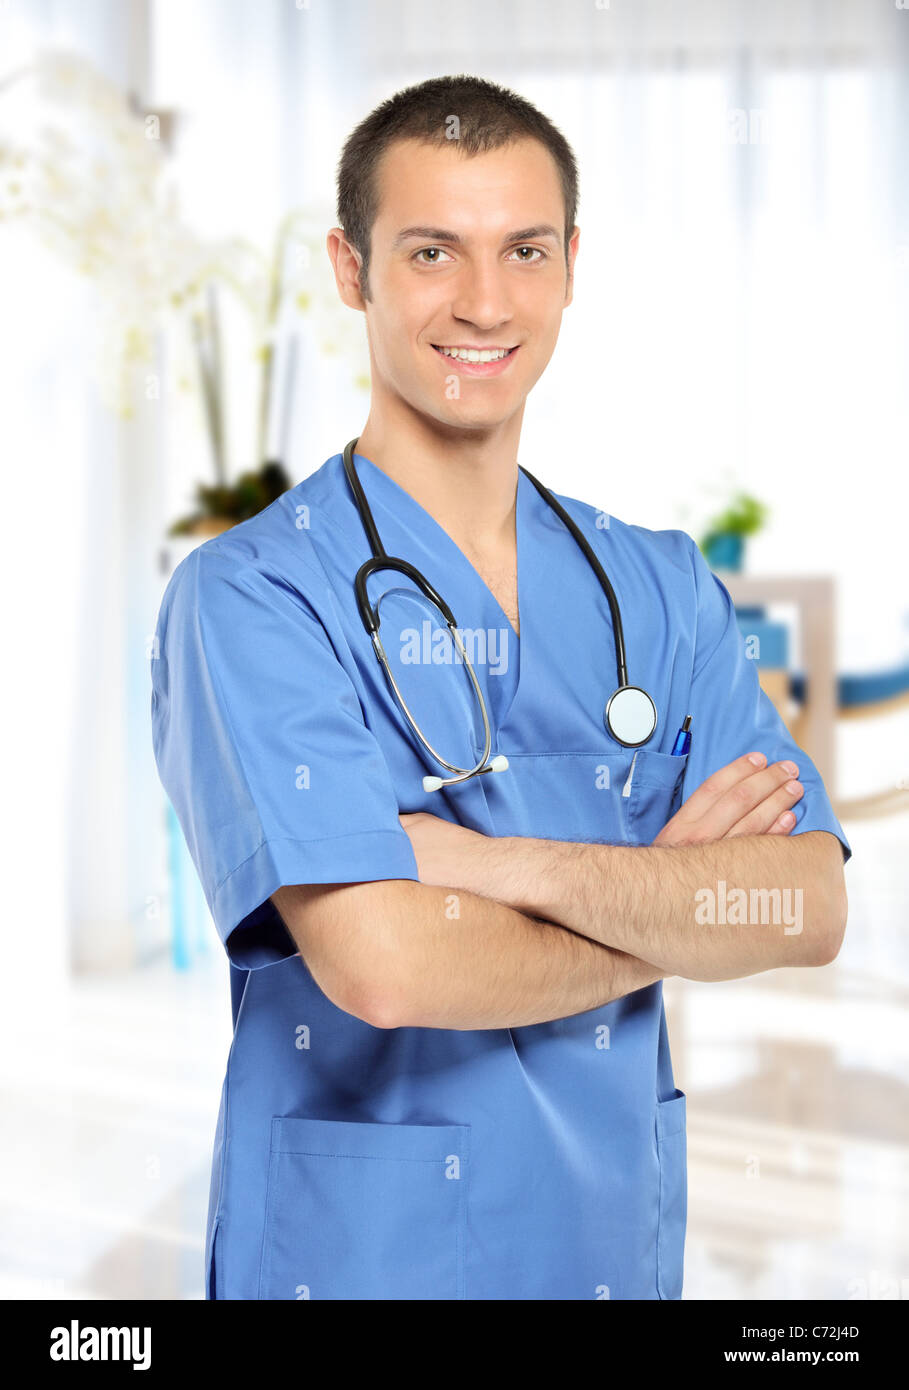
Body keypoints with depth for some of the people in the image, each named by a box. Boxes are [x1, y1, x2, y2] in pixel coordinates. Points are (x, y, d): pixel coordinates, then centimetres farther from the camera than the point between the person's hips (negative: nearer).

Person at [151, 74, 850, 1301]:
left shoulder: (665, 589, 2)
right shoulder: (252, 597, -14)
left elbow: (809, 910, -9)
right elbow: (382, 964, -25)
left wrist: (506, 866, -21)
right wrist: (673, 901, -11)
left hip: (621, 1245, 5)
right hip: (360, 1253, -4)